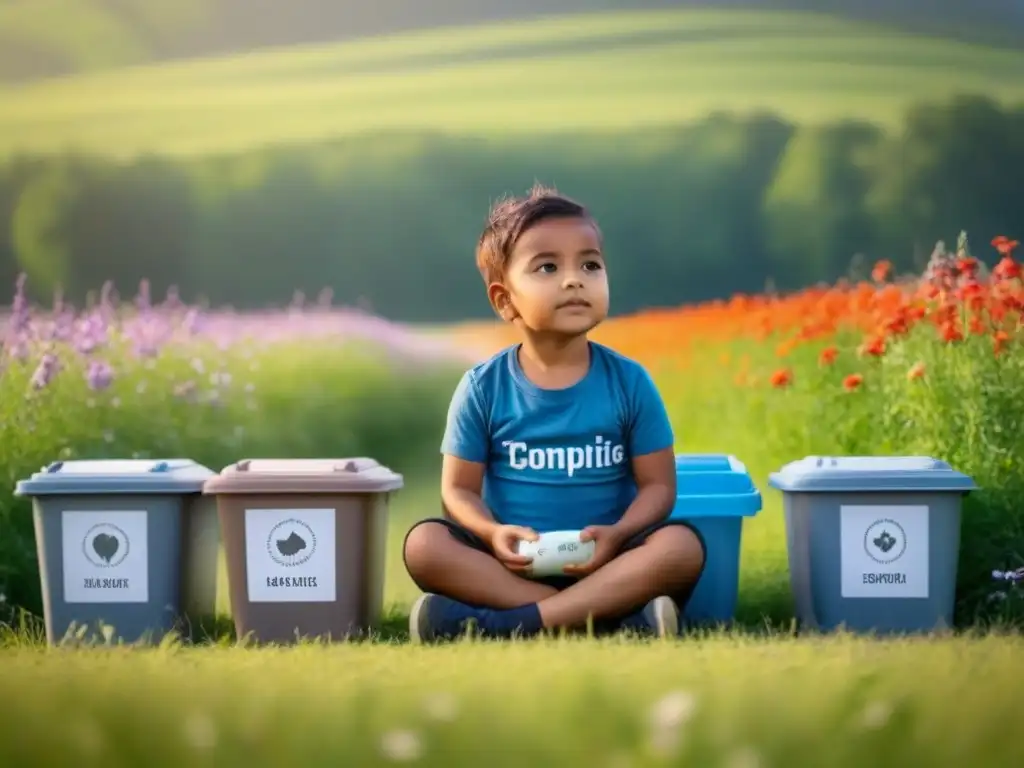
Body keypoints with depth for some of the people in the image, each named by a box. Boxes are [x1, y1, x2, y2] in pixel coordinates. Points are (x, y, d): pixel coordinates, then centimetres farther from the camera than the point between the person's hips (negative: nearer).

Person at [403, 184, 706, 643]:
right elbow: (460, 488, 1)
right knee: (424, 544, -27)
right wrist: (494, 533, -22)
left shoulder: (629, 382, -1)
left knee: (683, 546, -28)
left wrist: (616, 535, -21)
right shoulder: (483, 388, -1)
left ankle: (504, 625, -33)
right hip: (511, 564, 0)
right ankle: (613, 616, -31)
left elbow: (657, 485, -1)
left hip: (603, 561, 0)